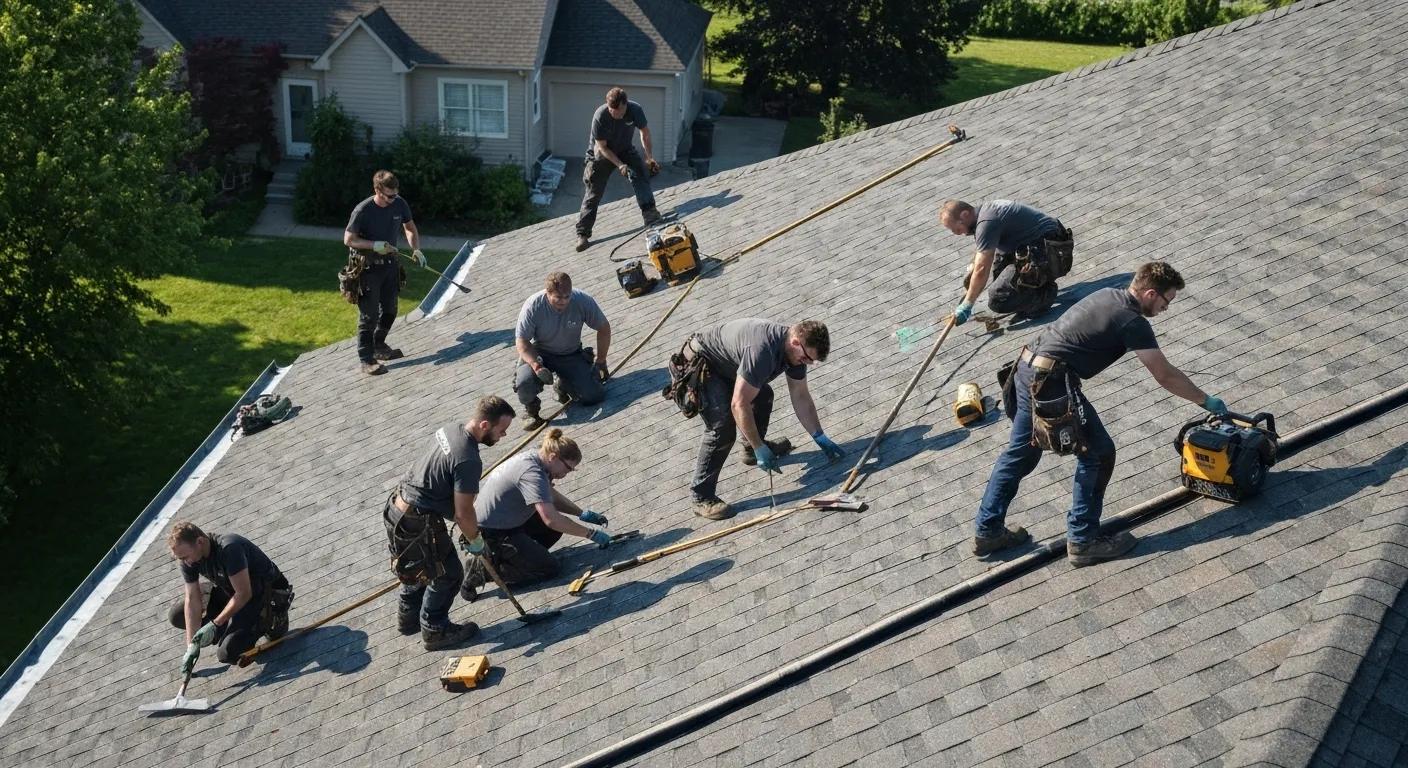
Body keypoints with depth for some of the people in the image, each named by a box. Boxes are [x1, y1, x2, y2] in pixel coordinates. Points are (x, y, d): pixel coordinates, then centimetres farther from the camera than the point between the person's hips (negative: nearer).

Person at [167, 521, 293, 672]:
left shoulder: (229, 548, -34)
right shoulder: (188, 560, -11)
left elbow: (244, 594, -29)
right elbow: (192, 600, -9)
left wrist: (215, 624, -23)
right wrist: (191, 647, -13)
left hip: (262, 593, -8)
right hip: (229, 591, 8)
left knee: (227, 654, -20)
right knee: (177, 615, -1)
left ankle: (269, 620, 2)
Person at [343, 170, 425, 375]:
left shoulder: (399, 204, -6)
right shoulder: (363, 210, -22)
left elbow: (410, 228, 10)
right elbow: (348, 239, -16)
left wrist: (416, 249, -7)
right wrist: (375, 245, -27)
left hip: (390, 264, 6)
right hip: (367, 268, -6)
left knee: (389, 311, 17)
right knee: (369, 315, -4)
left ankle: (379, 346, 38)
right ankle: (366, 360, 3)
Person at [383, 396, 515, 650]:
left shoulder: (450, 429, 1)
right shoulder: (468, 460, -28)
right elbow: (463, 513, -23)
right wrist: (475, 539, -1)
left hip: (398, 508, 9)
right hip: (419, 524, -9)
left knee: (421, 567, 29)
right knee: (447, 574, 10)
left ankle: (409, 618, 46)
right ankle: (434, 631, 25)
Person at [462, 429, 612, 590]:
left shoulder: (533, 458, 1)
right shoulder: (532, 473, -28)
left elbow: (551, 496, 19)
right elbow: (550, 519, -36)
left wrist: (582, 514, 9)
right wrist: (591, 533, -28)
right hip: (491, 534, -10)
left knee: (559, 525, 10)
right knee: (548, 568, -7)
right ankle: (482, 569, -4)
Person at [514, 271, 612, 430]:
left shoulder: (583, 301, -21)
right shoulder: (533, 306, -25)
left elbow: (604, 328, -5)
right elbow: (521, 341, -19)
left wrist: (601, 361, -4)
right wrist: (536, 366, -35)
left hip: (572, 355, 2)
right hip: (539, 354, -2)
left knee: (594, 396, -14)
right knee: (525, 382, -33)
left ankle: (563, 384, 19)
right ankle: (532, 412, 1)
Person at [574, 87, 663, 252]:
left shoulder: (635, 110, -24)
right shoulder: (600, 116, -32)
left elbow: (644, 132, -5)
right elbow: (602, 147, -22)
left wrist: (649, 157, -11)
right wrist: (619, 165, -28)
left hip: (625, 150, 3)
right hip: (601, 154, -3)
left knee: (640, 174, -23)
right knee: (594, 192, -4)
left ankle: (650, 213, -27)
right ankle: (582, 234, -1)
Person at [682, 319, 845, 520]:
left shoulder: (796, 349, -7)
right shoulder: (762, 351, -37)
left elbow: (801, 398, 5)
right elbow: (739, 405, -34)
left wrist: (821, 439, 6)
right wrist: (760, 449, -28)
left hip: (724, 365, 10)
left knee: (763, 395, 19)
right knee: (723, 427, -21)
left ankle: (751, 450, 40)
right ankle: (702, 498, -14)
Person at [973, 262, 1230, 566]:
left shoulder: (1108, 295, 14)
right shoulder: (1132, 322, -11)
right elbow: (1166, 376, -6)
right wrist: (1207, 401, 6)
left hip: (1026, 371, 9)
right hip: (1052, 384, -9)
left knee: (1019, 454, 20)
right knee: (1097, 455, 3)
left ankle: (987, 532, 28)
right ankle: (1083, 541, 9)